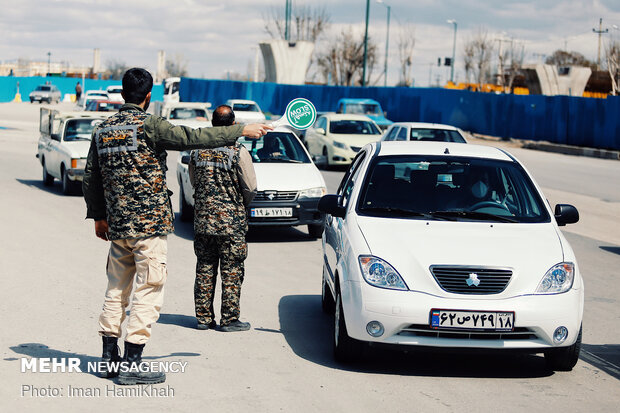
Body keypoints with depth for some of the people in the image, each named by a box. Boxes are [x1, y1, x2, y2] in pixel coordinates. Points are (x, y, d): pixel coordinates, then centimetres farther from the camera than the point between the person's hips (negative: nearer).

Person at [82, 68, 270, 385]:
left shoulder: (102, 129, 9)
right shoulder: (149, 126, -11)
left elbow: (91, 178, 14)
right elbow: (194, 138, -13)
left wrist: (98, 215, 27)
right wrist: (242, 131, -5)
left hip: (116, 225, 7)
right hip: (149, 223, -7)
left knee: (117, 289, 16)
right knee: (148, 291, -1)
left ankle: (109, 358, 20)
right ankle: (132, 365, -2)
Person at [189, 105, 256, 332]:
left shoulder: (198, 150, 2)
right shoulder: (238, 152, -12)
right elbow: (251, 188, -8)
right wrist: (242, 205, 12)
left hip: (202, 218, 4)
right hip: (231, 220, -4)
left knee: (204, 269, 11)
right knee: (231, 271, 3)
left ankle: (203, 317, 15)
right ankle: (229, 319, 4)